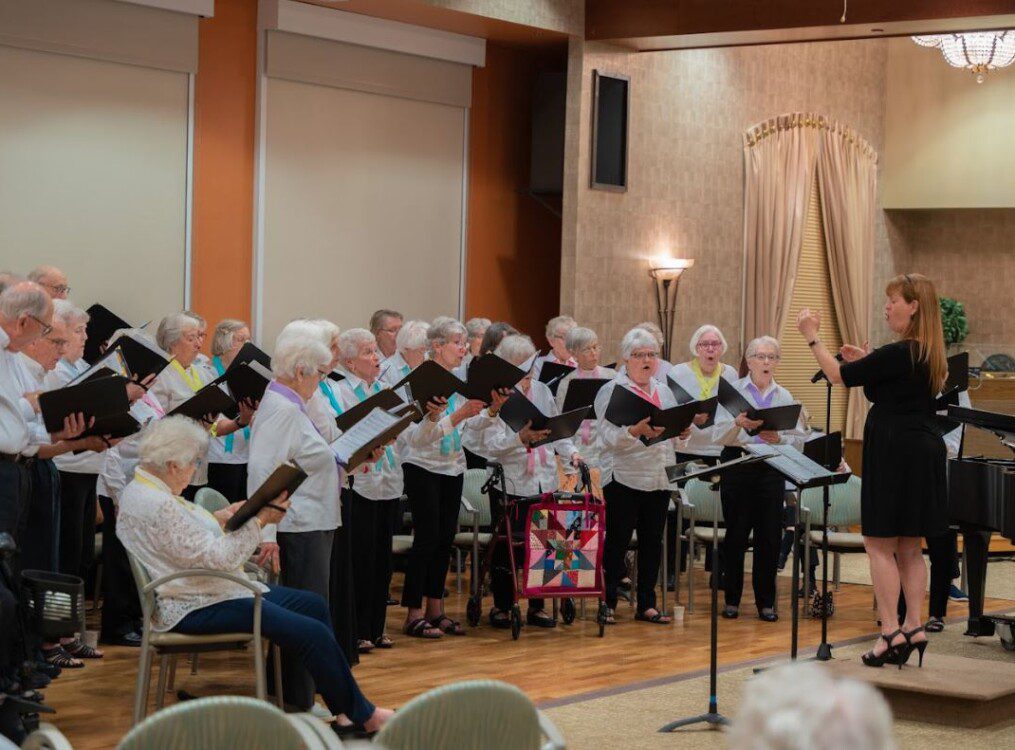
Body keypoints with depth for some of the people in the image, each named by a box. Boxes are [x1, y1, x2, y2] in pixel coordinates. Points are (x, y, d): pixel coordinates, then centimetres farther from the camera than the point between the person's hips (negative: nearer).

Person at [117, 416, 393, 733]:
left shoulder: (141, 488, 8)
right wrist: (259, 520, -18)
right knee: (312, 633, -16)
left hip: (203, 591, 12)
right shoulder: (158, 507, -25)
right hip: (195, 610, -12)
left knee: (313, 604, 9)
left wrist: (219, 519, 6)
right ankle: (362, 715, 0)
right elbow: (218, 558, -24)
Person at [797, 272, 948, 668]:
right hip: (922, 453, 9)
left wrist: (812, 337, -3)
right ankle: (913, 627, 13)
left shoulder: (898, 354, -18)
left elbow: (840, 375, -13)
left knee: (880, 544, -5)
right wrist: (866, 363, 15)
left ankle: (890, 632, -8)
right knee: (908, 547, 12)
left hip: (894, 455, -9)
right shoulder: (927, 354, 11)